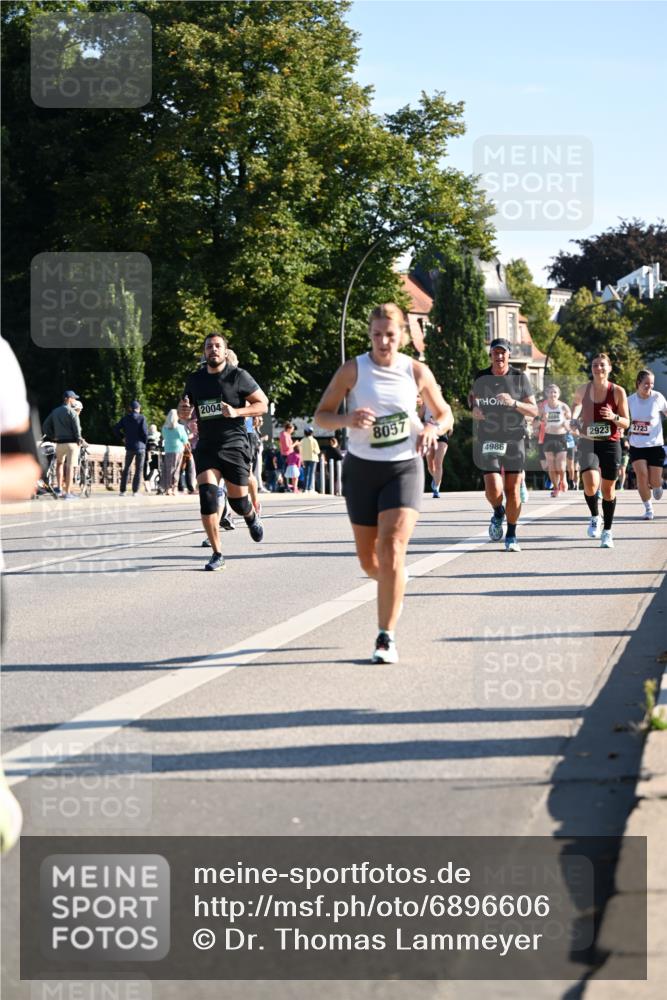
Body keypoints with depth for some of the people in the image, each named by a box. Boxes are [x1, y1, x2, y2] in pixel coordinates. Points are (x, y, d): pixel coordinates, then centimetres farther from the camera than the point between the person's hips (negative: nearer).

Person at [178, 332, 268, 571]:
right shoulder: (194, 380, 8)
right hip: (206, 447, 3)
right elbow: (185, 412, 20)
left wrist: (236, 412, -18)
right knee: (207, 495, -16)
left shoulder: (238, 376, -4)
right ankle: (217, 554, -8)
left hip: (234, 446, -3)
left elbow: (263, 405, -2)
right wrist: (184, 412, -5)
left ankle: (252, 517, 41)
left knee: (238, 501, 1)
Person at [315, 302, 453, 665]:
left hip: (404, 468, -1)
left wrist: (433, 428, -13)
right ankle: (393, 588, 45)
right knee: (368, 558, 9)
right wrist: (348, 419, -22)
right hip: (361, 468, 1)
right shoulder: (353, 370, -4)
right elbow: (321, 416, -1)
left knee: (391, 549, -18)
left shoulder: (417, 372, -1)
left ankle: (386, 637, -14)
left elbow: (445, 415, 10)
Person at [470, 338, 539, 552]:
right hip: (488, 440, 1)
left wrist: (514, 403, -19)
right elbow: (473, 396, 24)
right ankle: (498, 513, 22)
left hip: (514, 440, -1)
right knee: (493, 489, -14)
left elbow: (534, 411, -2)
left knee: (513, 489, 0)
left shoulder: (520, 378, 0)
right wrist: (474, 409, 1)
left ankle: (511, 536, 16)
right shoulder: (481, 377, 5)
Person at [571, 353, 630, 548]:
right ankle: (595, 517, 6)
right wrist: (574, 420, 10)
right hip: (588, 444, 0)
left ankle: (607, 532, 23)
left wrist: (613, 417, -19)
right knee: (590, 483, -22)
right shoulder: (583, 390, 1)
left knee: (608, 489, 7)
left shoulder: (618, 391, -4)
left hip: (610, 444, 0)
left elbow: (626, 423, 0)